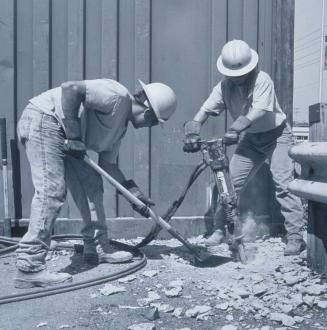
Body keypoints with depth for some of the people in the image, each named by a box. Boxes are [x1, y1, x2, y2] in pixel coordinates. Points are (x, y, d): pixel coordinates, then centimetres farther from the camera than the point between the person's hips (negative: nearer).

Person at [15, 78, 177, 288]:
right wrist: (74, 135, -22)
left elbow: (108, 164, 16)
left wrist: (134, 192, 9)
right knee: (51, 191, -18)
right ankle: (29, 267, -17)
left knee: (91, 184, 9)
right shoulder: (118, 96, -16)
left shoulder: (121, 125, 15)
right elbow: (70, 89, -27)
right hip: (42, 120, -11)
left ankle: (97, 249, 17)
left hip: (61, 136, 11)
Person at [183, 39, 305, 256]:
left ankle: (296, 236, -10)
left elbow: (260, 110, -34)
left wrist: (237, 128, -48)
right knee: (231, 182, -1)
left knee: (283, 183, -16)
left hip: (276, 135, -5)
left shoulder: (262, 80, -21)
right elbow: (206, 109, -14)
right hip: (250, 139, 5)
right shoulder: (225, 86, -7)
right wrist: (193, 129, -33)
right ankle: (221, 230, 13)